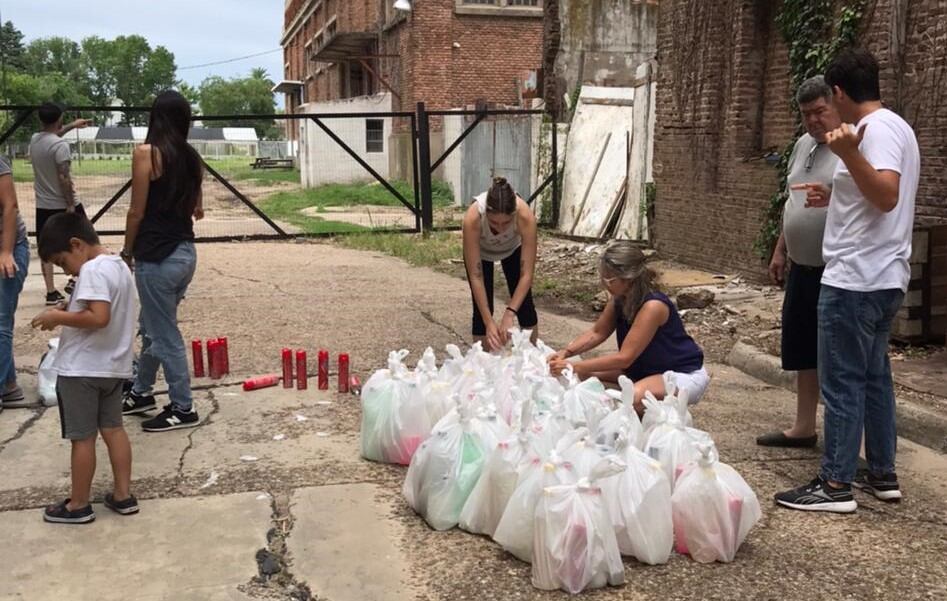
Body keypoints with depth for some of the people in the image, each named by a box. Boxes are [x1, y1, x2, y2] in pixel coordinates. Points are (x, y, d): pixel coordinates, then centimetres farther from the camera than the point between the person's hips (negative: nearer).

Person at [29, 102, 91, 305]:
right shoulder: (60, 145, -19)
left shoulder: (34, 140, 5)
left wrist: (72, 126, 38)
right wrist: (70, 204, -17)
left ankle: (51, 292, 9)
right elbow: (64, 178, -22)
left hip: (43, 206, 7)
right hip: (63, 205, -6)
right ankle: (75, 281, 10)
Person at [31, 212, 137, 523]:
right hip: (112, 366, 9)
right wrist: (69, 309, 7)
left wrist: (58, 317, -19)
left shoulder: (92, 270, -20)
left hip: (81, 370, -9)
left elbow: (99, 318, -30)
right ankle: (123, 495, 21)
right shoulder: (119, 265, 9)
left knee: (82, 438, 3)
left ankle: (78, 505, 15)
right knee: (113, 429, 15)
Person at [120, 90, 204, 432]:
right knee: (151, 326, 23)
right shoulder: (191, 157, 6)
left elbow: (137, 212, -11)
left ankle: (183, 409, 12)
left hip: (157, 257, -8)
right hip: (185, 253, 8)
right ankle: (141, 393, 37)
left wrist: (127, 252, 2)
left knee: (165, 335, 4)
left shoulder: (147, 153, -13)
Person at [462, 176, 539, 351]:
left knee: (524, 304, -1)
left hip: (513, 249, 1)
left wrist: (509, 314, -43)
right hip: (481, 251, -1)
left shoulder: (526, 216, -41)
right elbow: (475, 277, -37)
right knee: (482, 310, -9)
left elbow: (527, 274, -36)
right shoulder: (473, 218, -42)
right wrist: (489, 322, -39)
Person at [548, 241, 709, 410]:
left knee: (634, 397, -36)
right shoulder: (619, 298, -8)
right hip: (649, 368, 8)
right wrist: (566, 352, -12)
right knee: (586, 373, -4)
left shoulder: (653, 306, -31)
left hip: (684, 375, -7)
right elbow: (597, 333, 5)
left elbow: (624, 357, -31)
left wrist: (574, 366, -31)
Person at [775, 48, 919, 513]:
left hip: (855, 279, -11)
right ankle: (882, 474, 24)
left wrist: (849, 154, -40)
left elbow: (887, 197, -28)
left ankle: (836, 484, 1)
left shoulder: (878, 128, -14)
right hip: (882, 278, 11)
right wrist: (835, 197, 32)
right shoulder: (895, 126, 18)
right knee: (874, 376, 16)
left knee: (843, 382, -5)